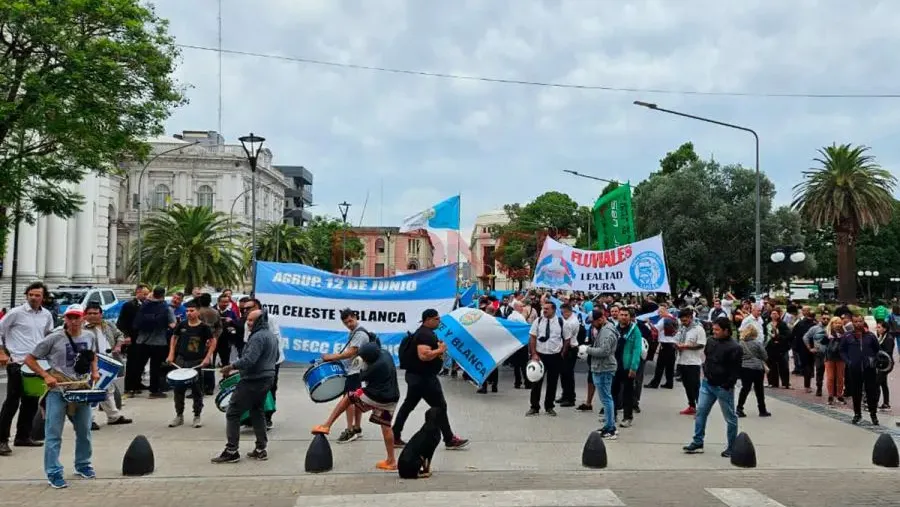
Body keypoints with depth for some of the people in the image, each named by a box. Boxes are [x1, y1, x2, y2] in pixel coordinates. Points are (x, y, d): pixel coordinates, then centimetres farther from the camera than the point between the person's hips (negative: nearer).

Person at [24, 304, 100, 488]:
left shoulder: (90, 336, 2)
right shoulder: (54, 338, -10)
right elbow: (29, 359, -5)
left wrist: (95, 371, 5)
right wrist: (46, 376, -16)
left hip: (82, 389, 4)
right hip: (58, 390, -4)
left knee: (84, 430, 15)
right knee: (53, 433, -2)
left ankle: (83, 465, 32)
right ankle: (53, 473, 5)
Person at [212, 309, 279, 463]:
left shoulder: (258, 337, -19)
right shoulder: (272, 336, 13)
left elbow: (248, 360, -27)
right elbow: (275, 358, 25)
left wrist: (231, 367, -17)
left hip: (252, 381, -10)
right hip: (266, 379, 10)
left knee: (233, 413, -3)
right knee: (257, 412, 18)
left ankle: (231, 451, -2)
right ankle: (261, 449, 18)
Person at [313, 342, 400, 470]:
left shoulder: (375, 366, -22)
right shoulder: (385, 353, 0)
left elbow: (363, 378, -6)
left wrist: (362, 366, 8)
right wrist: (361, 360, 13)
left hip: (375, 397, -8)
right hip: (392, 398, 8)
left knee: (348, 397, 12)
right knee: (386, 427, 12)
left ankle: (327, 425, 13)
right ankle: (391, 461, 12)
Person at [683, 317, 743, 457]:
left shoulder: (734, 348, -16)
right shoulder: (711, 343, 5)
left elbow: (735, 371, -16)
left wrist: (727, 386, -17)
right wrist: (705, 372, 12)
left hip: (723, 387, -7)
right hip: (707, 384, 7)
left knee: (730, 417, 6)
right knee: (701, 411, 5)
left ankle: (732, 447, 16)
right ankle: (697, 442, 13)